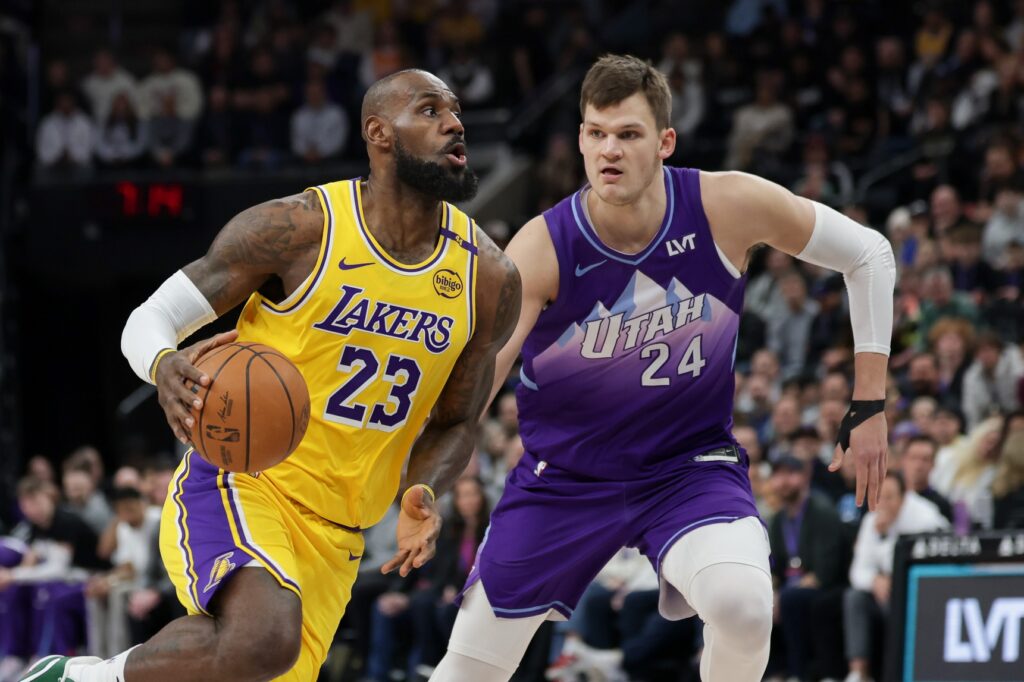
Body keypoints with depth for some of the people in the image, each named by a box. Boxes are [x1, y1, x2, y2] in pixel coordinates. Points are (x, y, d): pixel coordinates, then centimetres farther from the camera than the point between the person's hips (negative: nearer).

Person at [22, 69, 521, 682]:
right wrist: (165, 368, -29)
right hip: (241, 487, -6)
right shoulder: (298, 228, -11)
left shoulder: (491, 280, 2)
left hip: (335, 537, 6)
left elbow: (455, 423, 16)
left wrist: (422, 497, -6)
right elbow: (148, 320, -4)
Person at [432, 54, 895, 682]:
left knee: (743, 605, -32)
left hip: (691, 463, 0)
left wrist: (869, 407, -5)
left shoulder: (727, 208, -18)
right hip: (566, 473, 1)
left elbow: (869, 255, -4)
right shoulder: (542, 249, -21)